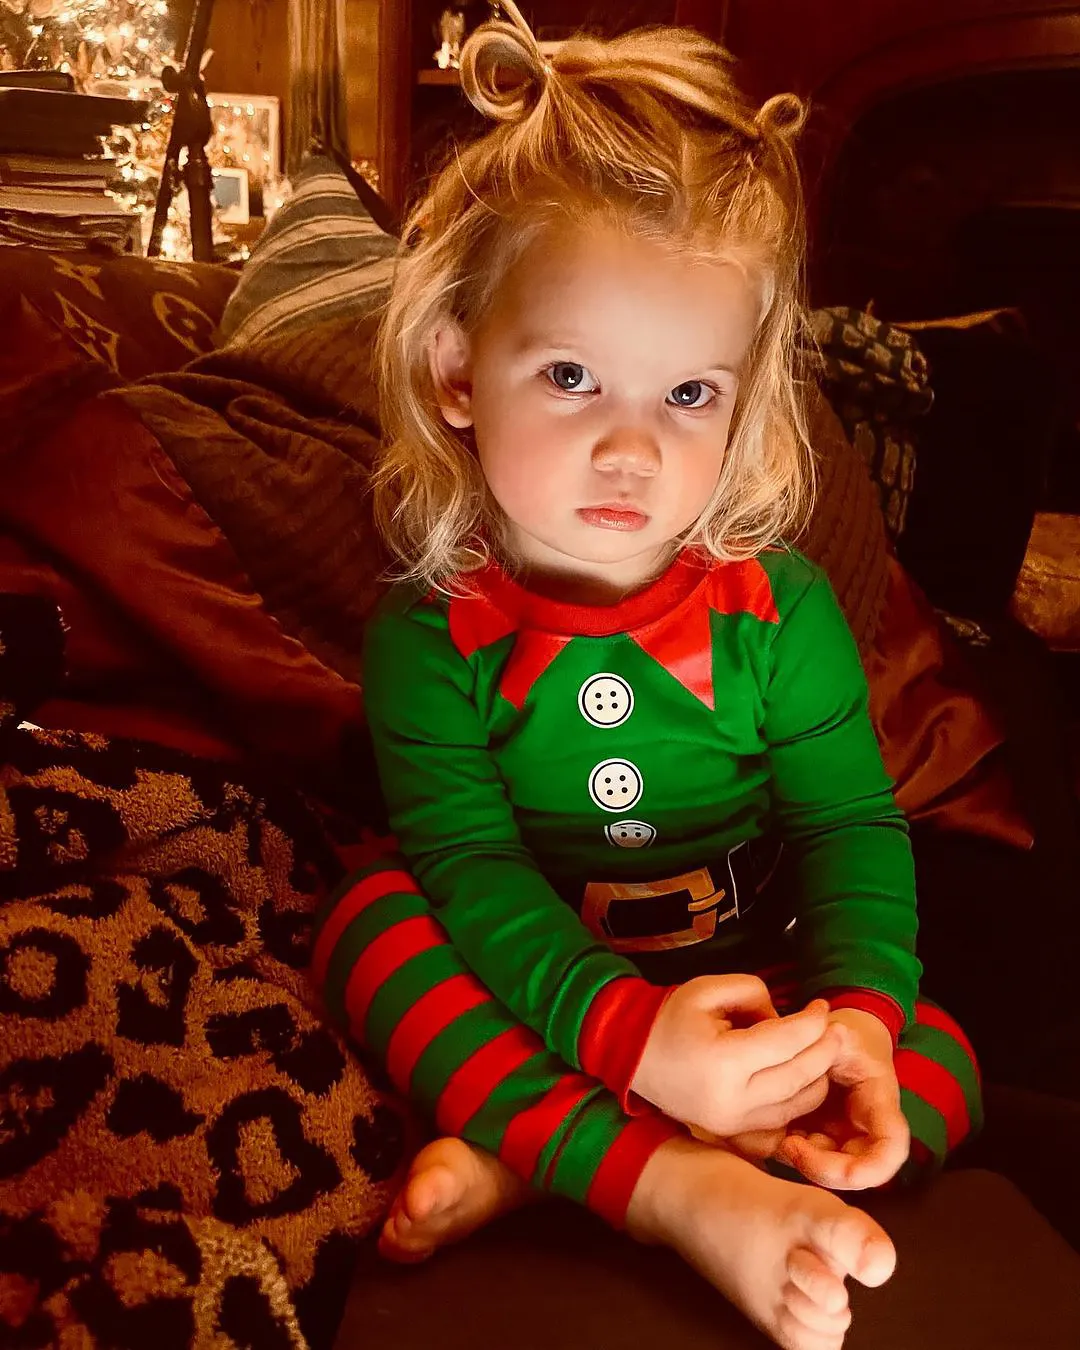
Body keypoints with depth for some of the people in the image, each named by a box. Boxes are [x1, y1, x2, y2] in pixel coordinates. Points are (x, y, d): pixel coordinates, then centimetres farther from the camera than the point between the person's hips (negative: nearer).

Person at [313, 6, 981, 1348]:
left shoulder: (779, 604, -11)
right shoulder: (431, 630, -14)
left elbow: (851, 823, -9)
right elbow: (468, 865, -21)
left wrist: (859, 1011, -28)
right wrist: (629, 1029, -35)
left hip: (755, 966, 2)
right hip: (544, 982, -1)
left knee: (939, 1068, -20)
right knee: (366, 913, -26)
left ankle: (529, 1157, -28)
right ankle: (675, 1186, -37)